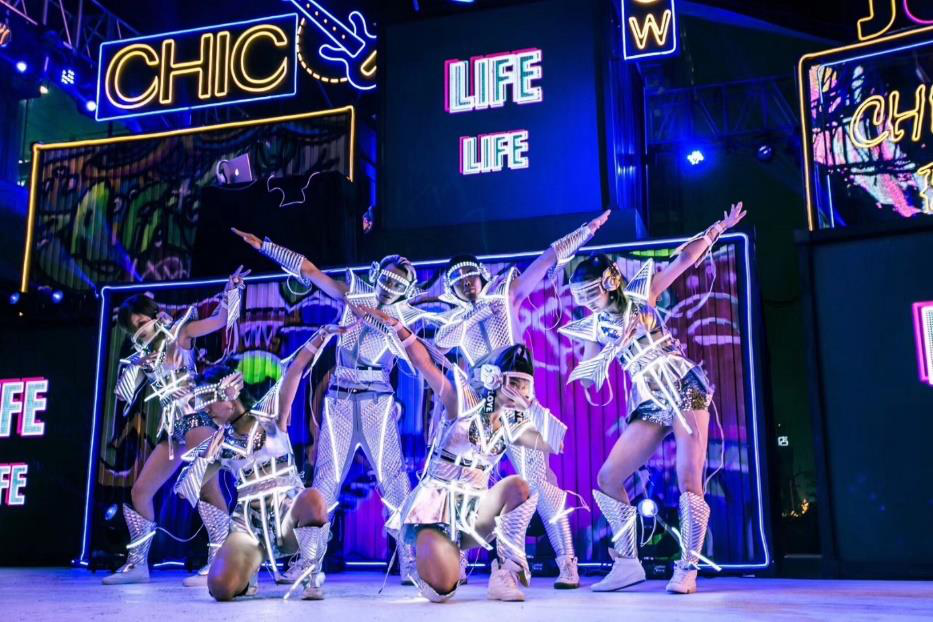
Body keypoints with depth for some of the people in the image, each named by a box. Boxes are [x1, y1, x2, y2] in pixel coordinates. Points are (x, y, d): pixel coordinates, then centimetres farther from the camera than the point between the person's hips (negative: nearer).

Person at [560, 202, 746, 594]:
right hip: (651, 405, 5)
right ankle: (628, 563, 10)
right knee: (607, 479, 0)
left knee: (689, 481, -14)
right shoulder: (594, 327, 9)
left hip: (685, 389, -5)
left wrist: (719, 228, -4)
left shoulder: (639, 295, 0)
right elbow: (589, 381, 16)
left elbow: (684, 259, -3)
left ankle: (688, 570, -7)